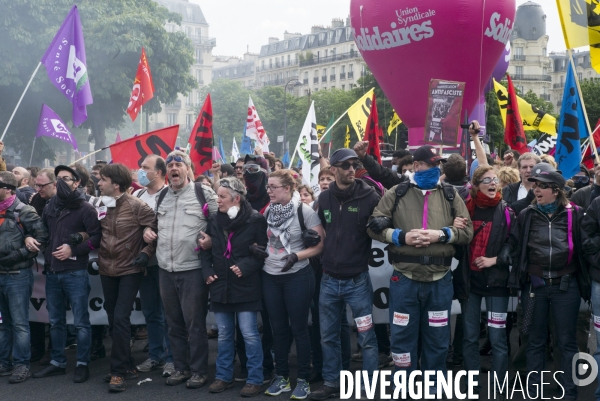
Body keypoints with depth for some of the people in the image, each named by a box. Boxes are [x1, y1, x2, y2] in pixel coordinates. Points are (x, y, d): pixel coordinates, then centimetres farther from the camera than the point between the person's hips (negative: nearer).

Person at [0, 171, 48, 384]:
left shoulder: (23, 211, -8)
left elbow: (42, 237, -13)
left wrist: (19, 254, -14)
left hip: (17, 276, -7)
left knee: (19, 323, -2)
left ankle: (21, 365, 5)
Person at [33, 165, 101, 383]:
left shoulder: (85, 208, -6)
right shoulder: (49, 206, 12)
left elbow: (97, 237, -11)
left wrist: (73, 249, -16)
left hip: (75, 273, -6)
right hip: (52, 272, 6)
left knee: (81, 321, 1)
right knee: (56, 321, 14)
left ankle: (82, 364, 11)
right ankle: (58, 362, 25)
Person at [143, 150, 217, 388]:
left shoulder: (203, 193, -5)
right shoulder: (162, 196, 12)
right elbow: (155, 223, 25)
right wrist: (147, 231, 5)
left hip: (193, 269, -5)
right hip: (166, 270, 6)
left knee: (195, 323, 2)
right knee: (174, 323, 14)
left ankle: (199, 370, 15)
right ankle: (180, 367, 27)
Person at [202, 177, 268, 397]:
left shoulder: (255, 220, -9)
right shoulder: (214, 220, 6)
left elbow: (264, 250, -8)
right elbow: (205, 249, 14)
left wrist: (246, 267, -18)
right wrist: (207, 271, 2)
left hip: (245, 286, -5)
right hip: (221, 286, 5)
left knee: (249, 334, -1)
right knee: (224, 335, 14)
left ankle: (254, 379, 10)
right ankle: (223, 376, 26)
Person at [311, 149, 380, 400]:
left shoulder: (369, 196, -9)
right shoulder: (324, 198, 4)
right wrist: (325, 257, 11)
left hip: (358, 280, -4)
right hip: (329, 280, 4)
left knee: (366, 338, 3)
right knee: (328, 337, 13)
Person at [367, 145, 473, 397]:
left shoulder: (450, 195, 7)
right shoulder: (396, 194, 3)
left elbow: (467, 231, 4)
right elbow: (375, 227, 0)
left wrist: (441, 234, -13)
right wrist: (402, 237, -14)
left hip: (440, 280, 2)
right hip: (404, 279, -1)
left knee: (437, 339, 12)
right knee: (403, 337, 6)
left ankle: (433, 389, 27)